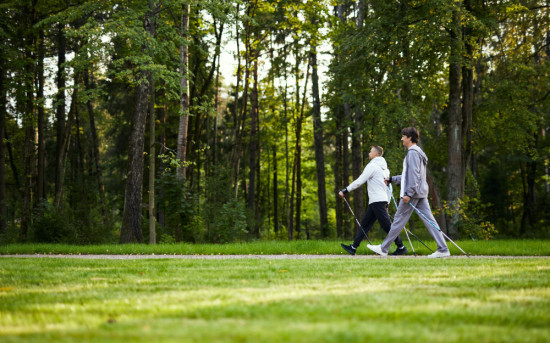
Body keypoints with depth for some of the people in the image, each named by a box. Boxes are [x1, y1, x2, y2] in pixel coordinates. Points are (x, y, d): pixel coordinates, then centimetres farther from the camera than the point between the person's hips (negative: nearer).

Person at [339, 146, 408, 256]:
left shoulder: (373, 165, -9)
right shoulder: (384, 167, 20)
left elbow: (359, 181, -13)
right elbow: (388, 187, 20)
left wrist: (345, 190, -9)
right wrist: (386, 204, 22)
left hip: (377, 201, -10)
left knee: (387, 225, -8)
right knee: (365, 224, 9)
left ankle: (401, 247, -7)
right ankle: (353, 247, 9)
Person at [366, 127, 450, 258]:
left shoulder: (413, 152, -10)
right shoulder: (417, 152, 21)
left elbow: (414, 174, -19)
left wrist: (409, 193, -23)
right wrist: (392, 179, 31)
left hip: (413, 193, -10)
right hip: (421, 193, 10)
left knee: (399, 220, -2)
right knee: (429, 220, 3)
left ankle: (383, 248, 6)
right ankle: (443, 249, -3)